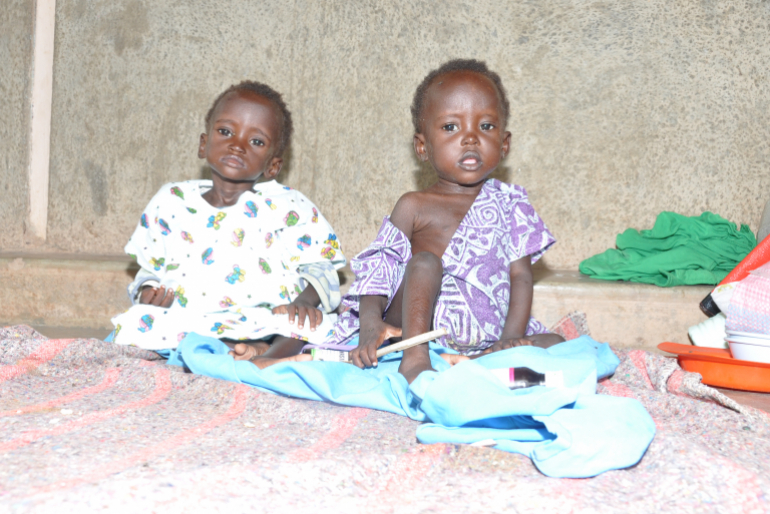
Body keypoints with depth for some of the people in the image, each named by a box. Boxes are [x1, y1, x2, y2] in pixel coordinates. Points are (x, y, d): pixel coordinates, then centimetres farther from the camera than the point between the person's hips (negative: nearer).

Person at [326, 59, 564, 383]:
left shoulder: (510, 204, 9)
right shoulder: (415, 207, 3)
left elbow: (521, 275, 4)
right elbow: (378, 268, -1)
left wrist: (511, 339, -10)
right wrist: (370, 323, -20)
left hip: (487, 339, 3)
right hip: (416, 326, -2)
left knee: (554, 343, -18)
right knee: (425, 261, -25)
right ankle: (415, 358, -31)